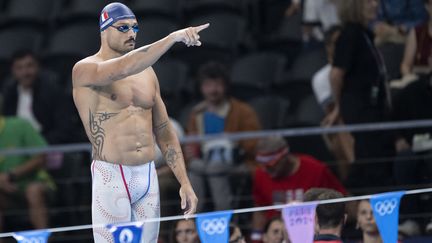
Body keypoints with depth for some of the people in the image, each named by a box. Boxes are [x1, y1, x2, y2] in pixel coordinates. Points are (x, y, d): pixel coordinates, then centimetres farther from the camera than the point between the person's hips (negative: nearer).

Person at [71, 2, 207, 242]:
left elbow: (164, 130, 18)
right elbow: (123, 68, -27)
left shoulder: (147, 73, 15)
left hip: (148, 177, 6)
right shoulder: (85, 70, -6)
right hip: (111, 178, -6)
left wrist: (184, 182, 11)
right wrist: (173, 38, -30)